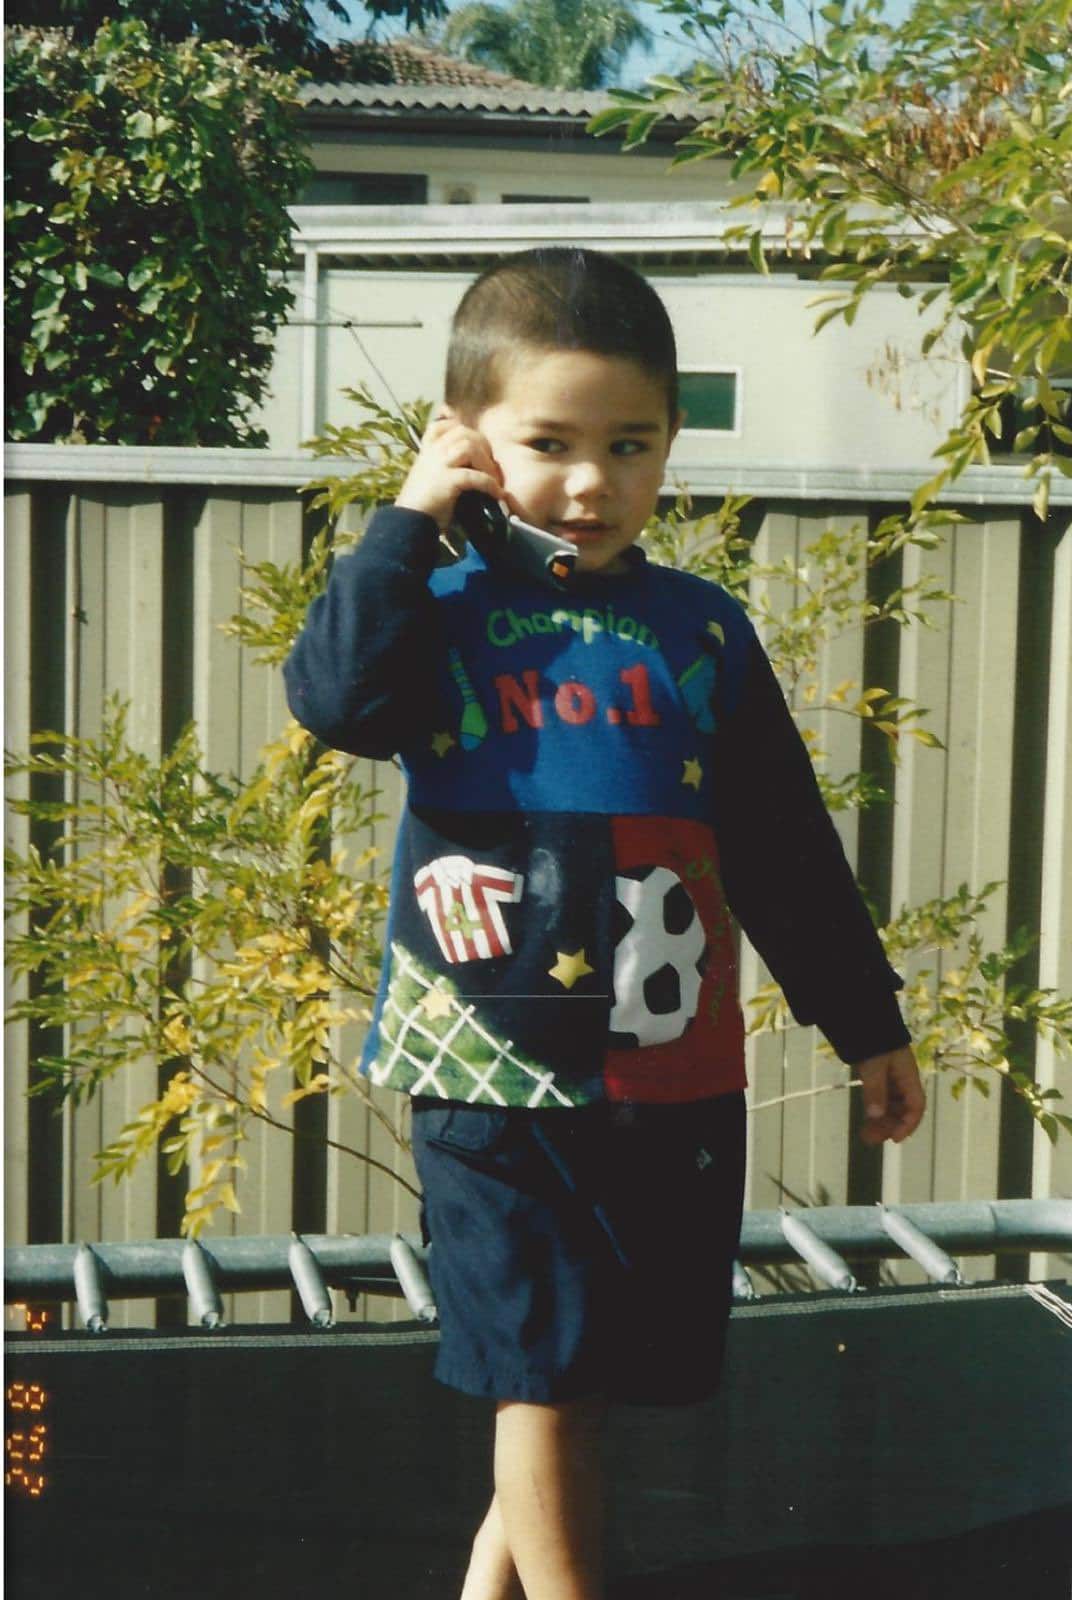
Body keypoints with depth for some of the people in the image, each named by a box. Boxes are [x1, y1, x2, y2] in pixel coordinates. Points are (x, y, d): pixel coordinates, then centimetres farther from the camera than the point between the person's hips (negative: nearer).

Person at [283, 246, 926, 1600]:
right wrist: (408, 520, -15)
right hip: (495, 1066, -3)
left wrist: (865, 1022, 14)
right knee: (540, 1366, 1)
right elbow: (335, 696, -21)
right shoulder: (443, 612, 0)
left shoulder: (701, 630, 6)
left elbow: (787, 849, 11)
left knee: (608, 1356, 14)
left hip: (675, 1071, 3)